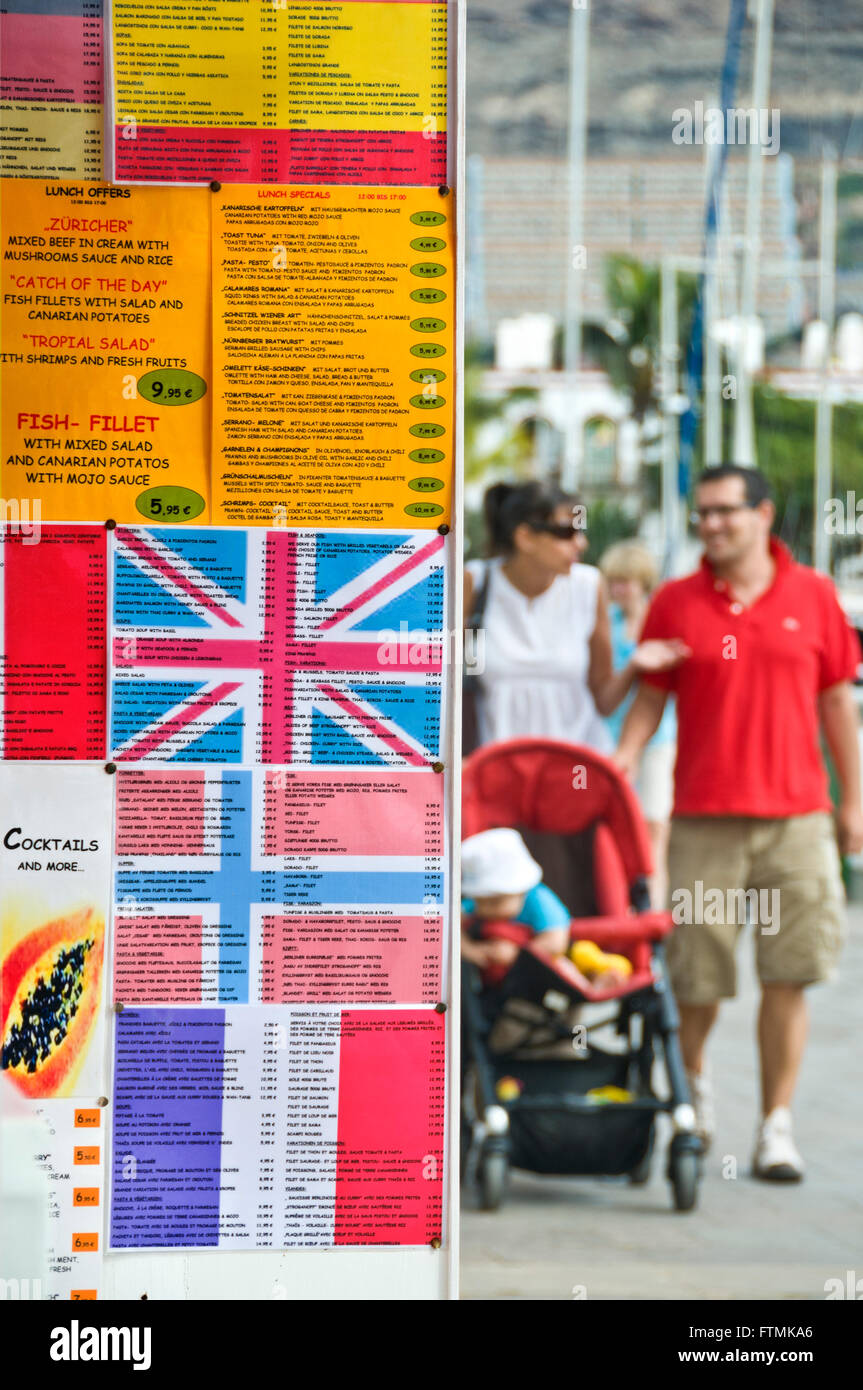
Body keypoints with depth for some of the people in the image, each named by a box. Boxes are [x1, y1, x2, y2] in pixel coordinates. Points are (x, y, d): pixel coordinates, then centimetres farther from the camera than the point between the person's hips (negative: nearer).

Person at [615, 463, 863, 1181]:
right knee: (696, 978, 2)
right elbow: (648, 700, 7)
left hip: (797, 814, 0)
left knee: (788, 978, -3)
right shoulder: (676, 603, 4)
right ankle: (692, 1082, 32)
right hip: (704, 818, 0)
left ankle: (776, 1128, 5)